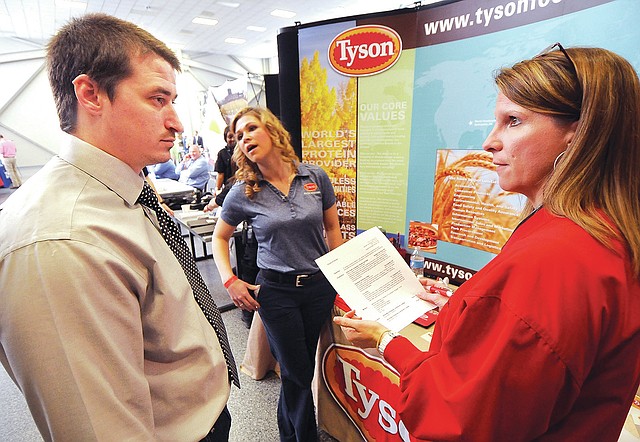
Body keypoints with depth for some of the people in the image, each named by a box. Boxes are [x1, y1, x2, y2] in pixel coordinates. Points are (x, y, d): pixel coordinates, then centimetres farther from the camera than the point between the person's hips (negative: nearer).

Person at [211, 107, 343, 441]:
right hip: (276, 289, -2)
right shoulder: (243, 193, -8)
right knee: (297, 372, 10)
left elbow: (332, 228, 6)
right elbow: (219, 238, 6)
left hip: (320, 285, 3)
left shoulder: (315, 177, -5)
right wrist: (229, 281, -8)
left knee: (300, 367, 19)